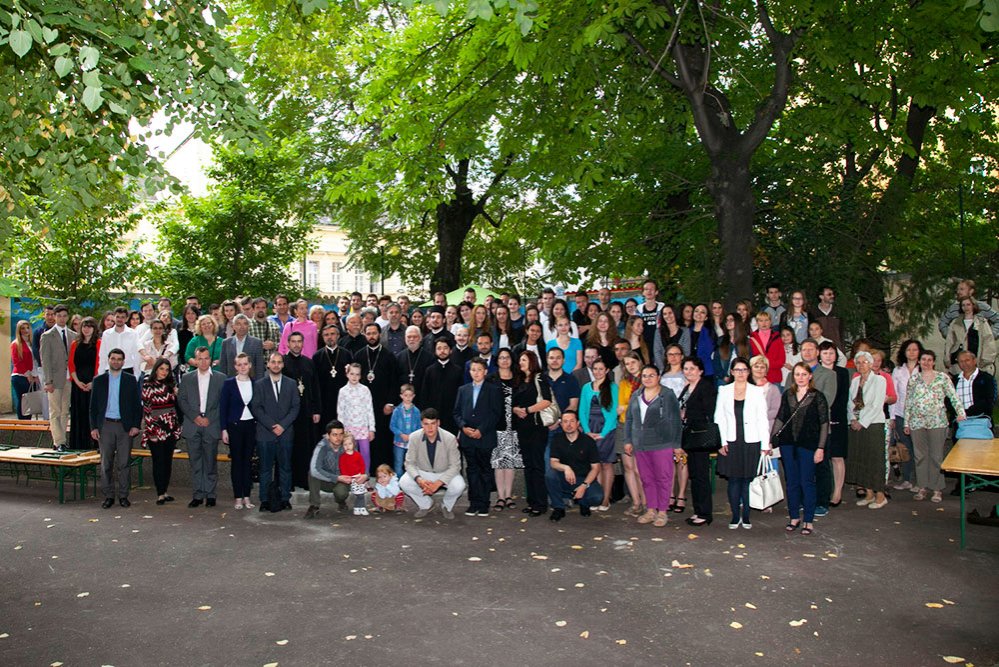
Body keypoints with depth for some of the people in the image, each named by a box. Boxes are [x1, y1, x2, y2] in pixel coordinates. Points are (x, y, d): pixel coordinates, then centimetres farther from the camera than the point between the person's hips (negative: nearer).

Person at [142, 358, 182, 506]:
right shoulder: (148, 385, -2)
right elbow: (145, 407, -6)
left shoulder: (171, 385, 12)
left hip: (171, 428, 5)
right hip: (156, 430, -5)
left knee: (168, 461, 8)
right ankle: (160, 494, -3)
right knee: (158, 461, -5)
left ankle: (164, 491, 15)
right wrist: (151, 427, -11)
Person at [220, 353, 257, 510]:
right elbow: (223, 407, 0)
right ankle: (238, 497, 9)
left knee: (248, 460, 5)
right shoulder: (229, 383, 0)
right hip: (235, 426, -2)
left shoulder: (255, 383, 6)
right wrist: (224, 429, -6)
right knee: (236, 461, 3)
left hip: (251, 425, 2)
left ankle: (247, 496, 12)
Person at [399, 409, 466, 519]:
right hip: (422, 473, 2)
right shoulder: (414, 437, -17)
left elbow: (455, 466, -18)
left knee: (459, 486, -31)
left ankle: (447, 507, 6)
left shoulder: (450, 438, -22)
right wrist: (419, 480, -31)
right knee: (404, 483, -24)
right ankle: (425, 504, 6)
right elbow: (410, 463, -11)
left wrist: (438, 483, -31)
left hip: (445, 474, -2)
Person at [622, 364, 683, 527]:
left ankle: (662, 512, 9)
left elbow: (676, 421, -3)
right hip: (640, 445, 5)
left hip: (662, 445, -5)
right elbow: (629, 419, 15)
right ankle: (651, 510, 20)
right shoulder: (636, 395, 11)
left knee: (663, 478, 0)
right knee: (647, 478, 10)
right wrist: (628, 440, 9)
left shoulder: (668, 396, -3)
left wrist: (676, 444, -6)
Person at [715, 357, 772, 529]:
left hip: (751, 443, -1)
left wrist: (765, 445, -3)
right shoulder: (724, 391, 7)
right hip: (731, 443, 1)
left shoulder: (757, 392, 4)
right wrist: (721, 442, -3)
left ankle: (746, 516, 12)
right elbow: (719, 418, 6)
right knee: (734, 480, 1)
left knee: (748, 480, 2)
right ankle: (735, 516, 11)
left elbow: (763, 420, 2)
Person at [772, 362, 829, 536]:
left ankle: (808, 520, 11)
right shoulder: (787, 395, 9)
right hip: (788, 444, 4)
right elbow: (779, 419, 12)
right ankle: (794, 517, 21)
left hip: (808, 444, -4)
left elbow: (824, 423, -3)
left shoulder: (817, 396, -2)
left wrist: (821, 447, -8)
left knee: (807, 482, 0)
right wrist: (770, 440, 7)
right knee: (791, 481, 10)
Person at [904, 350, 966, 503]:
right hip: (917, 422, 2)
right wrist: (907, 423, 10)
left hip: (937, 422, -2)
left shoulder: (942, 378, 4)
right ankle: (922, 487, 13)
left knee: (936, 456, -1)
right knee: (920, 455, 6)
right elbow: (908, 402, 12)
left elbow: (954, 397, 0)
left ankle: (937, 489, 6)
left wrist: (961, 413, -13)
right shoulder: (913, 379, 11)